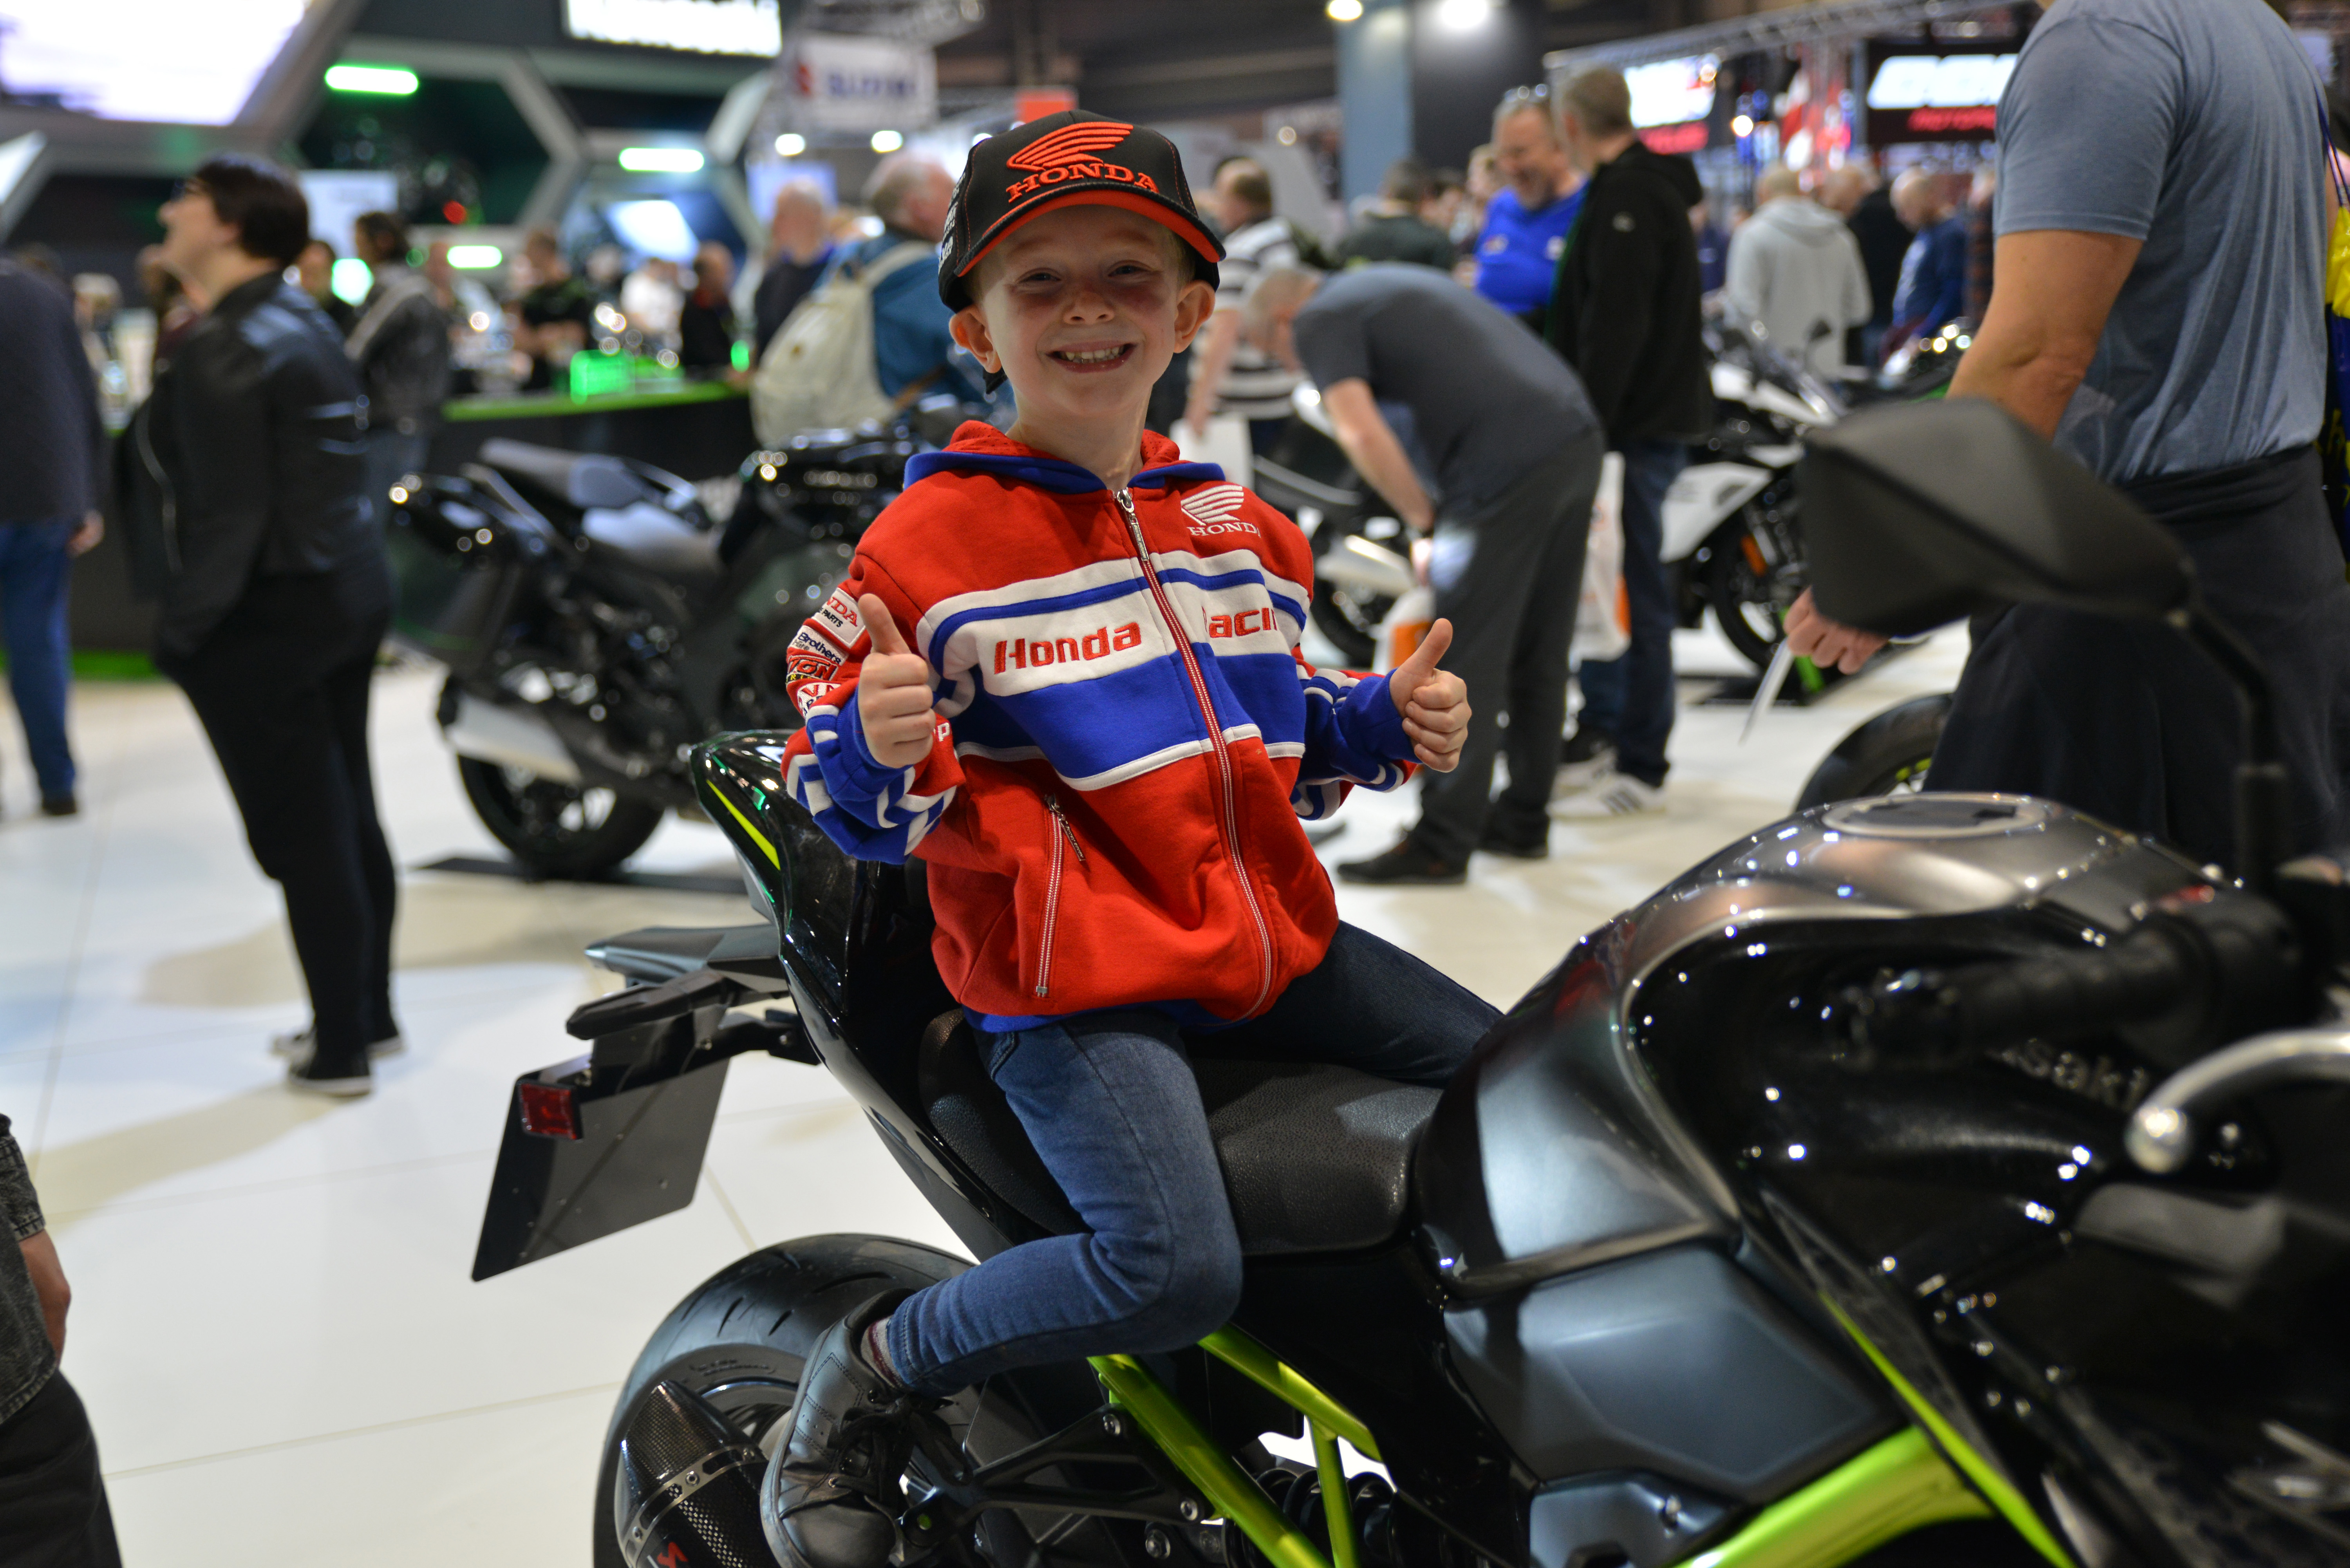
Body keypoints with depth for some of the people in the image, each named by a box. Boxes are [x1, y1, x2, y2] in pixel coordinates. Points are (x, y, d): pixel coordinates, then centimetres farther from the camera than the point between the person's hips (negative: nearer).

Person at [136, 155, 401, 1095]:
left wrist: (178, 630, -14)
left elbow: (230, 517, -21)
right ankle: (369, 1015, 28)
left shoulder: (224, 352, -18)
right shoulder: (306, 321, 10)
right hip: (352, 586, 9)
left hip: (268, 613, -9)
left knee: (301, 836, 1)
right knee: (349, 816, 16)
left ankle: (340, 1050, 11)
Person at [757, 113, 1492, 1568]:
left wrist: (1387, 723, 5)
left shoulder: (1238, 524, 11)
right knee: (1177, 1270, -24)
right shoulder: (929, 544, -9)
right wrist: (878, 749, -29)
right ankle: (870, 1374, 3)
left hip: (1273, 935, 7)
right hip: (1075, 979, -7)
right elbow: (844, 794, -7)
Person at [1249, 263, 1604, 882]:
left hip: (1508, 464, -9)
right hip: (1578, 438, 9)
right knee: (1539, 651, 16)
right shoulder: (1388, 283, 28)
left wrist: (1425, 519, -3)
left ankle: (1442, 843, 4)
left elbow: (1360, 433, -14)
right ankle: (1523, 820, 26)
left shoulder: (1319, 322, 2)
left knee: (1465, 660, -2)